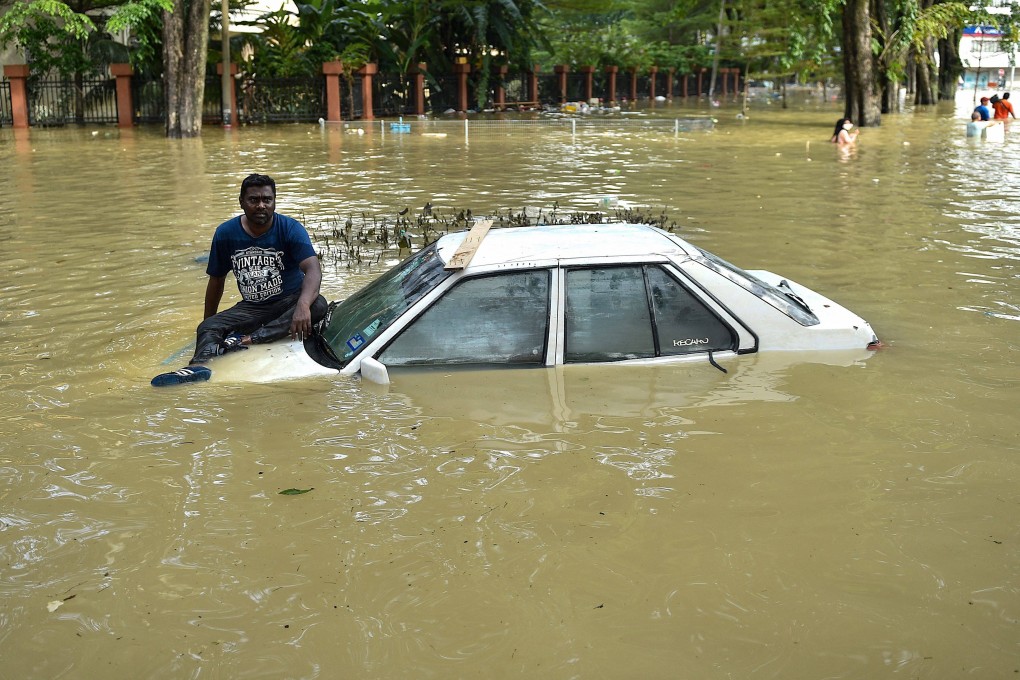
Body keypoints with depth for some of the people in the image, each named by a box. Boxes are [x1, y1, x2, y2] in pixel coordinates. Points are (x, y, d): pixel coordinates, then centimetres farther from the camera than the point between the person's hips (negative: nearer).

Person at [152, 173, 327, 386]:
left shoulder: (291, 229, -11)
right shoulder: (225, 233, 0)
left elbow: (313, 270, -26)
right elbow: (216, 280, 11)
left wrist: (302, 305, -45)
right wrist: (208, 320, 15)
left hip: (289, 302, -2)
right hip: (252, 308, 3)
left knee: (317, 304, -34)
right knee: (208, 327, -20)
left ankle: (247, 339, -41)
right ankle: (199, 365, -53)